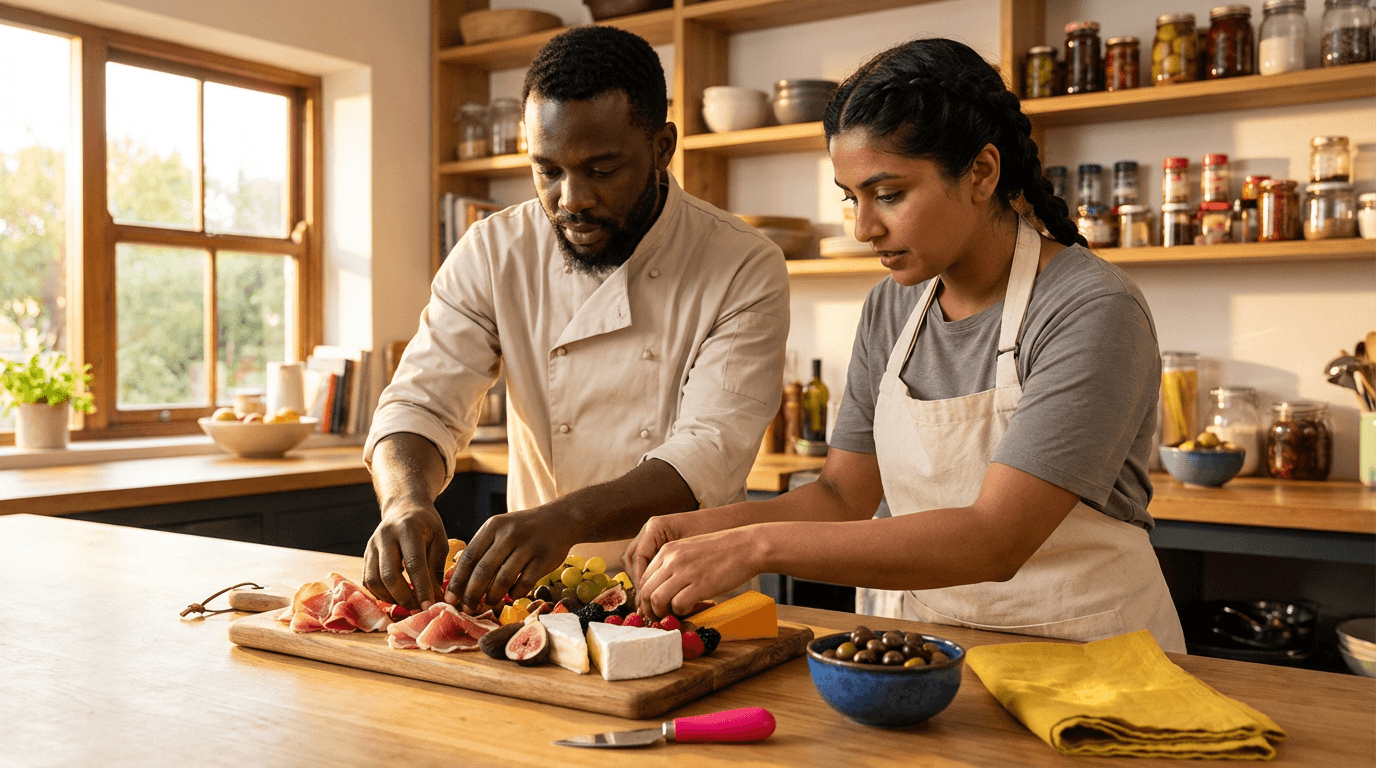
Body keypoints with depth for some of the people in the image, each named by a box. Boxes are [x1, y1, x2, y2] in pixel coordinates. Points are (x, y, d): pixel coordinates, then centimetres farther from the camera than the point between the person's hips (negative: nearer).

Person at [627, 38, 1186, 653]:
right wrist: (706, 527, -9)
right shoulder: (890, 310, 4)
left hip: (1088, 650, -4)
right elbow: (843, 493, 8)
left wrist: (759, 546, -30)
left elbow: (996, 541, -26)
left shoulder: (1093, 313, -17)